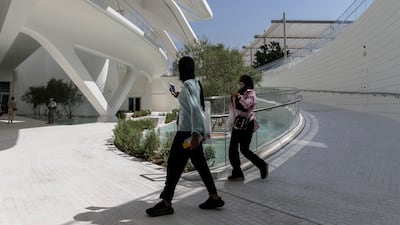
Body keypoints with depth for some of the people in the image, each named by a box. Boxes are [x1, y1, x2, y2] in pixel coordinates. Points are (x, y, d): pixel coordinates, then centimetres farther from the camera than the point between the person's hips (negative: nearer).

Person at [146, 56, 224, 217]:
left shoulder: (188, 85, -14)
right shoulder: (195, 83, 13)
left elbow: (195, 108, -27)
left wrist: (195, 133, -33)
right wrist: (179, 97, 38)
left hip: (187, 131, -9)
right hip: (193, 131, 9)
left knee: (174, 165, -2)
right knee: (200, 164, 13)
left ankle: (166, 204, 7)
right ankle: (215, 198, 21)